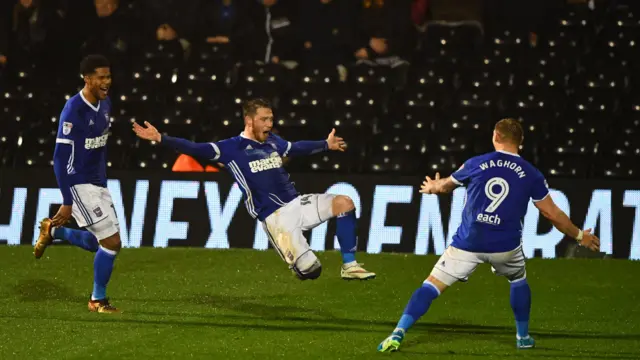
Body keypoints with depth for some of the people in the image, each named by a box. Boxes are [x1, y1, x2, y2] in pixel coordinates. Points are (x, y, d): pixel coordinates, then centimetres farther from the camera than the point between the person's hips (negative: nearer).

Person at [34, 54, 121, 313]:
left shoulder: (105, 105, 5)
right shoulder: (73, 111, -19)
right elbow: (61, 158, -18)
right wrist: (67, 201, -19)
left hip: (97, 184, 8)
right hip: (79, 185, -8)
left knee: (101, 244, 12)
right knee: (112, 242, -8)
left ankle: (53, 231, 31)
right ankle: (98, 300, 9)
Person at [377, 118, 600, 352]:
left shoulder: (475, 164, 2)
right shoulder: (531, 175, 1)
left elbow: (445, 186, 21)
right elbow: (553, 214, 5)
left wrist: (433, 187, 45)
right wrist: (580, 236, 20)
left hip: (468, 244, -1)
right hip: (505, 246, 1)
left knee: (431, 286, 3)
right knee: (518, 280, 32)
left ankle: (398, 334, -10)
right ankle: (523, 337, 34)